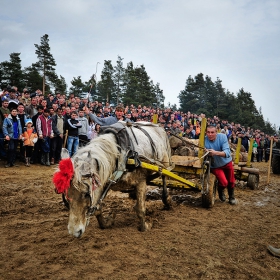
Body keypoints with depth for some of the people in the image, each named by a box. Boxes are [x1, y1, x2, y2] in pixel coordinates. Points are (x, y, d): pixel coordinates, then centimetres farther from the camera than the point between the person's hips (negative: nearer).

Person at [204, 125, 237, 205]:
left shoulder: (222, 137, -25)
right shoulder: (205, 141, -25)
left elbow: (227, 152, -35)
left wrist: (216, 153, -52)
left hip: (227, 162, 2)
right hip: (215, 166, -2)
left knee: (231, 181, 18)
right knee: (224, 182, -17)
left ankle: (231, 197, 48)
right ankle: (221, 192, 21)